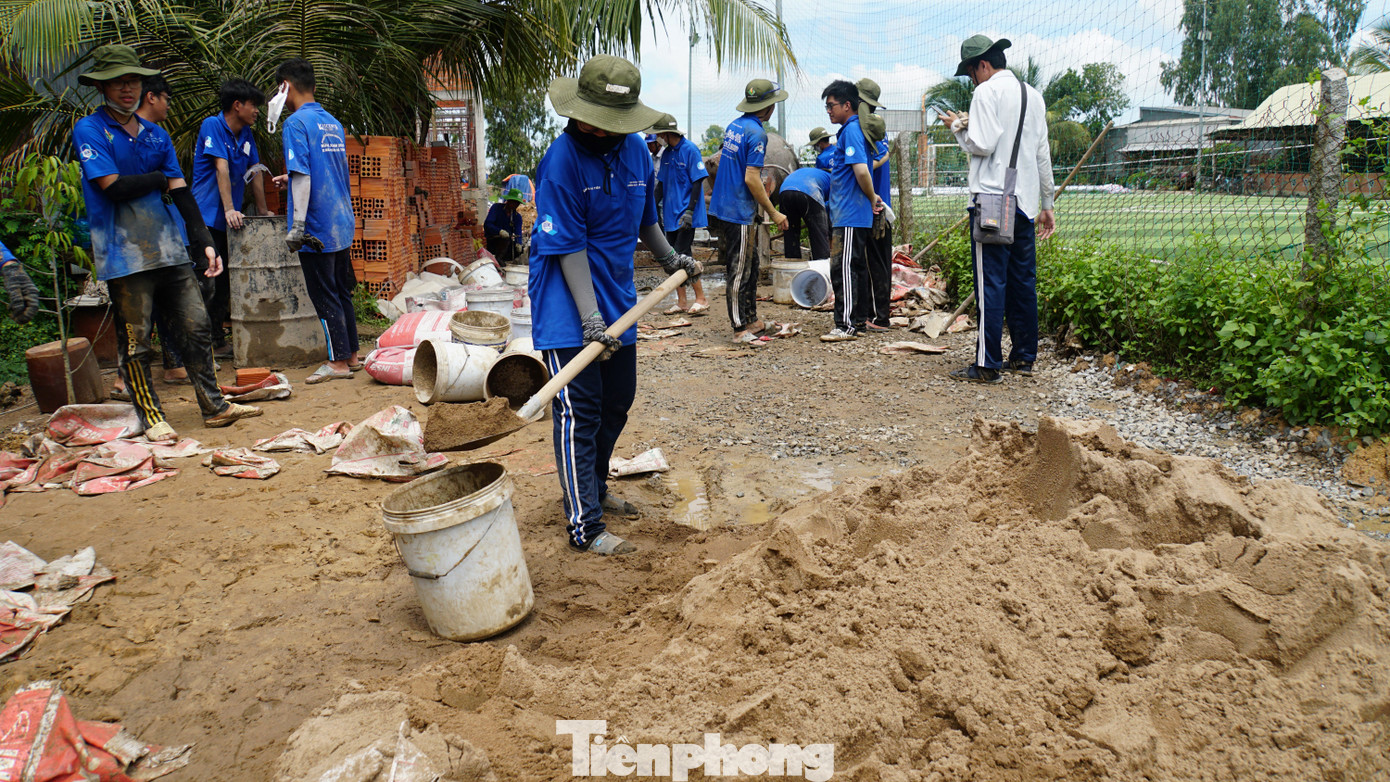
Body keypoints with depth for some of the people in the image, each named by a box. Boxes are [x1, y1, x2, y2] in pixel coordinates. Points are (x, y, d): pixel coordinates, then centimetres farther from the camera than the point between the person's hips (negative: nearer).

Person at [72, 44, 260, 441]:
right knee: (136, 341, 0)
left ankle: (213, 406, 14)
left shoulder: (155, 134, 16)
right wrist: (163, 179, 1)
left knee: (197, 326, 5)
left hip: (169, 248, 5)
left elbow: (181, 192, 14)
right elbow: (113, 186, -14)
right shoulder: (89, 131, -2)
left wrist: (204, 241, 7)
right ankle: (151, 418, 10)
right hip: (124, 255, -5)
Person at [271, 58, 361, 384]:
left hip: (317, 226, -8)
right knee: (341, 292, 15)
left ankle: (339, 361, 5)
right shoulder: (333, 123, 13)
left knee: (324, 296, -1)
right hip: (342, 223, 8)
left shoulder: (296, 123, -12)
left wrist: (297, 226, -21)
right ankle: (352, 355, 21)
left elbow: (302, 177, -20)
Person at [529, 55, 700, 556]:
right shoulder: (562, 158, -18)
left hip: (617, 297, 8)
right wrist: (590, 317, -26)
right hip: (568, 303, -7)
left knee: (617, 401, 17)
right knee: (579, 411, -7)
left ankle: (593, 491, 36)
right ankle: (584, 526, 0)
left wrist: (670, 260, 28)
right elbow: (568, 247, -21)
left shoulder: (635, 149, 2)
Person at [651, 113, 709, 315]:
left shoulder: (689, 149, -10)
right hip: (670, 215, 8)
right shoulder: (666, 153, 12)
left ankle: (701, 299, 0)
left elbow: (698, 182, -13)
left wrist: (689, 211, -19)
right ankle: (681, 302, 14)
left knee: (682, 255, -11)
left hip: (685, 216, -8)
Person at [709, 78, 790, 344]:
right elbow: (751, 179, -21)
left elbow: (718, 160, 21)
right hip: (740, 211, -9)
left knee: (750, 264, 17)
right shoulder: (757, 133, -16)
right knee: (739, 271, -3)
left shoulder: (733, 126, 11)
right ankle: (740, 328, 4)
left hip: (724, 203, 9)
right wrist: (774, 213, -15)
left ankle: (751, 320, 25)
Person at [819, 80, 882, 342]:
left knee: (843, 268, -8)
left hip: (850, 215, -11)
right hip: (853, 214, 11)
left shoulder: (851, 130, -14)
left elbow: (861, 170, -24)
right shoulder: (852, 129, 18)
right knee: (856, 267, 14)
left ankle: (846, 326, -5)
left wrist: (872, 198, -12)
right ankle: (859, 320, 21)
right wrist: (872, 198, 17)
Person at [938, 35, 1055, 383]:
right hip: (1025, 201, 8)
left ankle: (988, 364, -7)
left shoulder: (988, 91, -5)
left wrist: (958, 127, 4)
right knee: (1023, 280, 11)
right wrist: (1046, 205, 23)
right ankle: (1024, 357, 18)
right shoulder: (1033, 94, 18)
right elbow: (1043, 154, 19)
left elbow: (982, 145, -15)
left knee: (991, 282, -7)